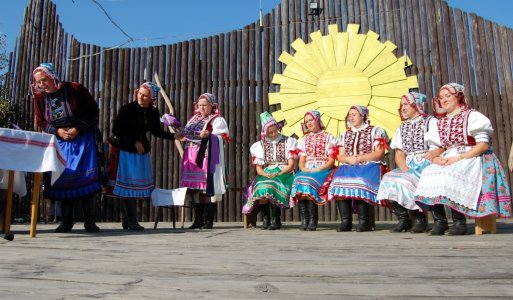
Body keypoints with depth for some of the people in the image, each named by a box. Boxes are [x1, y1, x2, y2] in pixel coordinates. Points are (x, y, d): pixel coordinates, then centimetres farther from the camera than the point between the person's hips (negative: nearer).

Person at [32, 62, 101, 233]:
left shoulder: (75, 89, -10)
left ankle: (89, 221, -3)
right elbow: (40, 122, 7)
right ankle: (66, 222, 10)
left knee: (86, 178, -8)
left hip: (83, 139, -3)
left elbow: (93, 111, -5)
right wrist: (57, 131, -11)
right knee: (63, 179, 1)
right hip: (59, 142, 3)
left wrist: (78, 128, -14)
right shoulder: (39, 97, 0)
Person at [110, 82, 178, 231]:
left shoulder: (153, 112, 2)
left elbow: (156, 131, 13)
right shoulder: (127, 109, -11)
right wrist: (134, 142, -10)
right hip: (126, 151, -5)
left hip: (142, 151, 5)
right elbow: (116, 130, -9)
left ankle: (127, 221, 16)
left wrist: (174, 136, 1)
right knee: (129, 184, -6)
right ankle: (131, 222, 0)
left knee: (138, 184, 6)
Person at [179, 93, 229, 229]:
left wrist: (209, 134, -26)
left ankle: (208, 221, -1)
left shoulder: (217, 120, 1)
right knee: (195, 187, 5)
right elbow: (188, 134, 20)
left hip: (208, 157, -6)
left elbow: (220, 137, -10)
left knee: (207, 187, -8)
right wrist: (183, 136, -1)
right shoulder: (194, 119, 21)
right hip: (193, 157, 6)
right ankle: (198, 220, 13)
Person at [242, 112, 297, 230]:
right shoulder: (260, 145, 14)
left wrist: (279, 173, -17)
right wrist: (266, 174, -15)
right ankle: (265, 219, -18)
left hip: (284, 174, -2)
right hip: (266, 175, 2)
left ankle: (276, 220, -21)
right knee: (260, 187, -31)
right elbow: (258, 168, 8)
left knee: (273, 186, -33)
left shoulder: (288, 142, 9)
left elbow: (291, 165, 1)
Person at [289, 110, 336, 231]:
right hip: (306, 171, 3)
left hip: (323, 170, -3)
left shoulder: (329, 137, 11)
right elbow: (301, 161, 15)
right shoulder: (304, 139, 23)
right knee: (299, 180, -31)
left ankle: (313, 219, -30)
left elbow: (331, 160, 1)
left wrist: (319, 169, -15)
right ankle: (304, 219, -30)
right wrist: (303, 168, -8)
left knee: (310, 182, -35)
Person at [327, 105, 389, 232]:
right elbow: (340, 156, 15)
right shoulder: (345, 135, 24)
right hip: (348, 167, 4)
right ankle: (345, 221, -27)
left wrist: (359, 158, -11)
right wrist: (348, 159, -9)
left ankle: (364, 221, -28)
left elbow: (379, 154, -1)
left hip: (369, 166, -4)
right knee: (338, 180, -28)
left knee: (360, 181, -36)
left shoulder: (375, 131, 10)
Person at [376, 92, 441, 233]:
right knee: (388, 179, -21)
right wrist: (404, 168, -7)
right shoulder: (402, 128, 21)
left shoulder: (431, 122, 4)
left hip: (427, 165, -5)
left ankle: (421, 219, -10)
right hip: (408, 167, 5)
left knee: (405, 181, -31)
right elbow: (399, 154, 12)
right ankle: (403, 219, -9)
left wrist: (434, 153, -29)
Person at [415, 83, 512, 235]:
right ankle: (439, 220, -21)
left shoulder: (472, 116, 0)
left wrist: (459, 158, -18)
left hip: (471, 159, -5)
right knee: (429, 174, -25)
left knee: (448, 176, -34)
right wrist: (437, 158, -10)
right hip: (448, 161, 5)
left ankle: (459, 221, -22)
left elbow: (483, 145, -8)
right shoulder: (441, 123, 18)